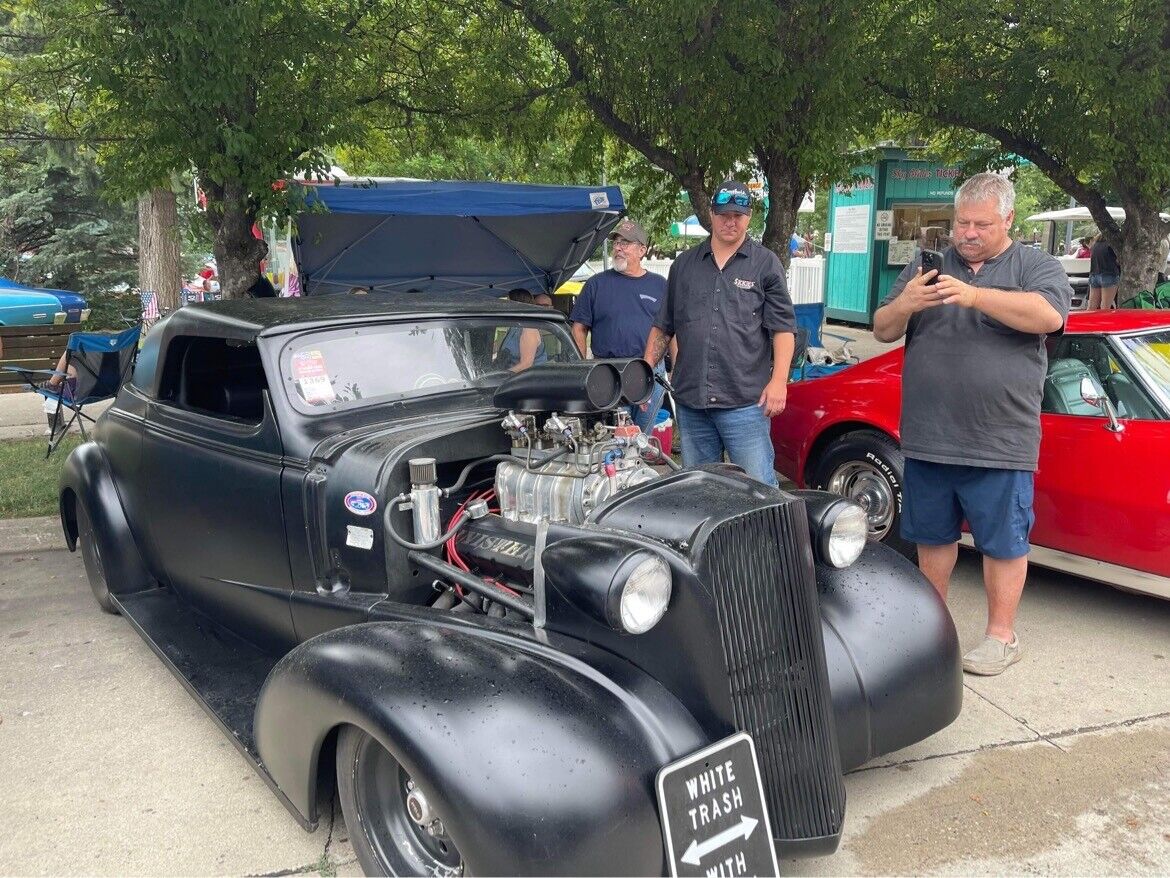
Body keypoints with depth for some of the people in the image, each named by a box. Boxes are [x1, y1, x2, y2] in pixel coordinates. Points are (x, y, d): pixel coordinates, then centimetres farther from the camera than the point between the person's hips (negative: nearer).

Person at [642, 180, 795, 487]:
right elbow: (662, 327, 18)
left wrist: (779, 380, -13)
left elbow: (783, 328, -2)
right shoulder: (684, 265, 14)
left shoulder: (766, 264, 4)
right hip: (690, 401, 4)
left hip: (746, 402, -4)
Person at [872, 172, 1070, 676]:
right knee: (932, 536, 14)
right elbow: (882, 331, 8)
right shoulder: (927, 267, 11)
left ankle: (1001, 636, 18)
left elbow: (1049, 315, -19)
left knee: (1002, 541, 5)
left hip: (1000, 443, -3)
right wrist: (905, 305, -14)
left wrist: (973, 295, -29)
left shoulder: (1038, 267, 2)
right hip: (927, 439, 4)